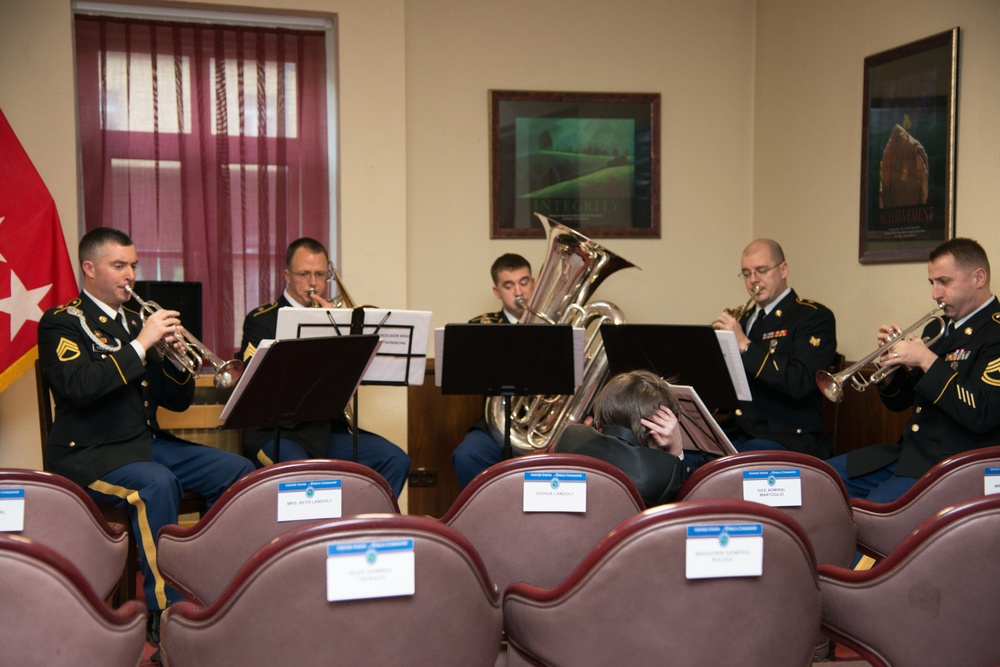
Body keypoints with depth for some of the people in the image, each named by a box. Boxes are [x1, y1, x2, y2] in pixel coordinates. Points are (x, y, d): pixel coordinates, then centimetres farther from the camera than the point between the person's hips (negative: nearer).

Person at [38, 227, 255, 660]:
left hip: (147, 442, 7)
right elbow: (79, 386, -24)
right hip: (89, 454, -7)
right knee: (157, 483, -35)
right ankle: (164, 616, -27)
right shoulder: (61, 323, -2)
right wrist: (139, 344, -21)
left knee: (238, 470, -10)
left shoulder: (137, 320, 16)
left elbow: (177, 401, 13)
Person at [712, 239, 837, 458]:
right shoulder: (744, 316, 17)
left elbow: (800, 384, -17)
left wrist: (745, 345, -20)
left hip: (788, 439, -6)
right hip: (735, 431, 6)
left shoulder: (814, 316, -2)